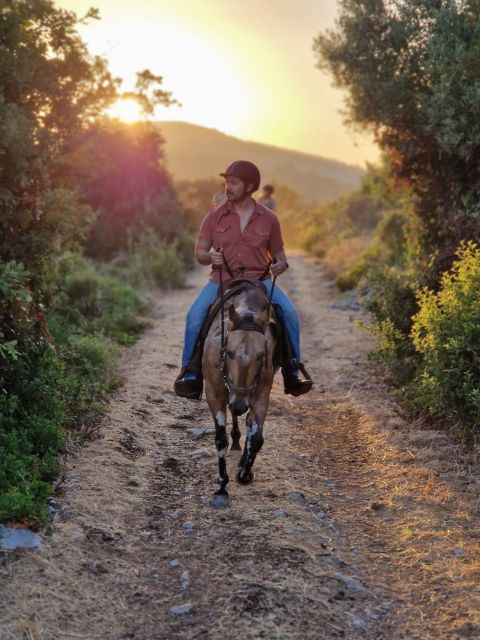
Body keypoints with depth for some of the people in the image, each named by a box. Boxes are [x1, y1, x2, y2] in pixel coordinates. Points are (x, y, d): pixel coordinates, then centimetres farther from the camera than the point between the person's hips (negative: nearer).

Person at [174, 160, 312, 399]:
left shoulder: (268, 218, 5)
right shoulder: (215, 216, 5)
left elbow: (278, 253, 14)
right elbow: (199, 251, 9)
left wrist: (281, 265, -9)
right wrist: (210, 257, -14)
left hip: (259, 280, 0)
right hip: (222, 279, 0)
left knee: (289, 311, -24)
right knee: (195, 314, -24)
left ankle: (293, 369, -10)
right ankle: (190, 371, -11)